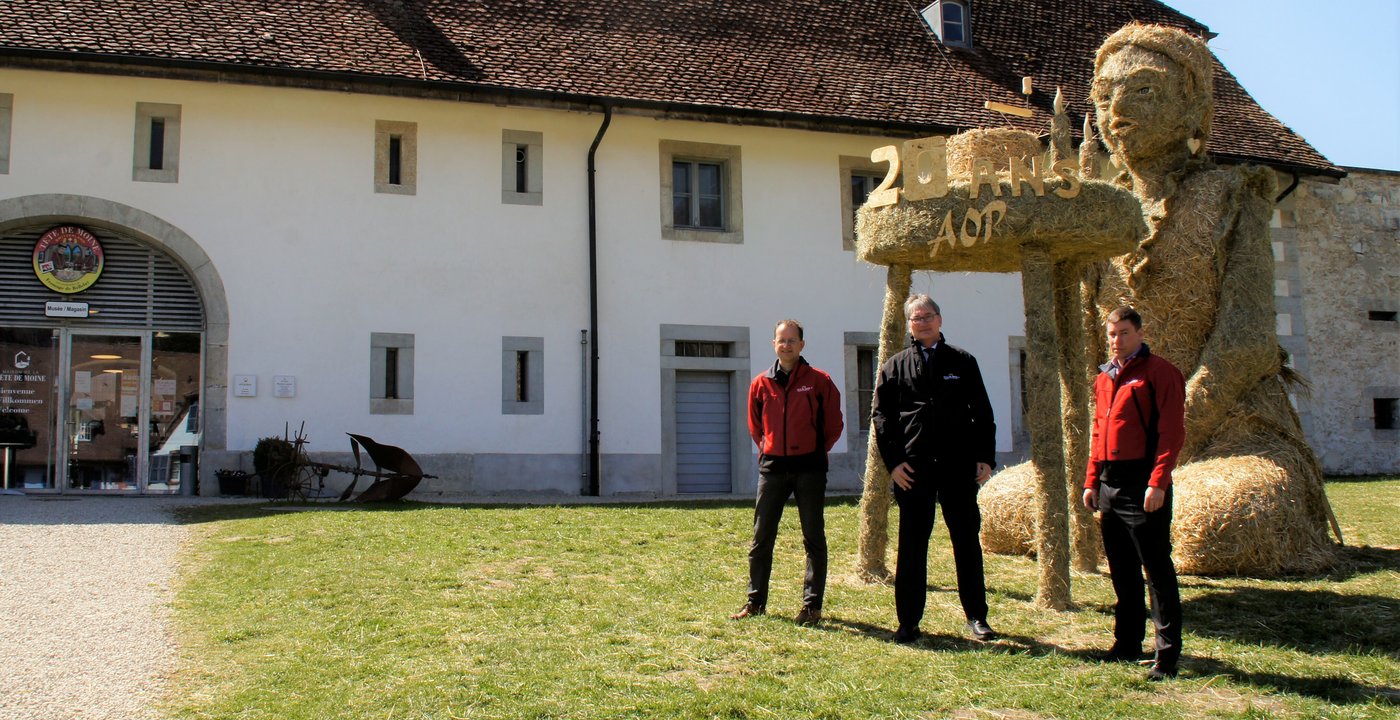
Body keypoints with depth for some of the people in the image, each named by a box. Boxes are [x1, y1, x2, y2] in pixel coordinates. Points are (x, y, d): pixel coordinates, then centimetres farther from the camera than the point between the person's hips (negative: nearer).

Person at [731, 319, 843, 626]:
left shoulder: (820, 381, -3)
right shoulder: (761, 383, 4)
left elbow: (834, 424, 6)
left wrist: (816, 450, 6)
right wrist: (768, 449, 9)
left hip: (809, 467, -2)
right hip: (772, 467, 2)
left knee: (814, 538, 3)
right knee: (761, 538, 6)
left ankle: (812, 605, 9)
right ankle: (756, 601, 16)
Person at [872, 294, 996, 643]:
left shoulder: (963, 362, 10)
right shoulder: (895, 366, 8)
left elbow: (982, 412, 9)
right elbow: (881, 415, 4)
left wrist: (986, 457, 0)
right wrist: (893, 461, -6)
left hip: (959, 464, 1)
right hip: (913, 469, -1)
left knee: (967, 540, 7)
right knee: (912, 546, 3)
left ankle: (976, 615, 18)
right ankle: (909, 621, 11)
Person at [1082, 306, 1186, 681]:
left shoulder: (1160, 373, -5)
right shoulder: (1104, 379, 16)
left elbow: (1172, 431, -12)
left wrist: (1158, 482, -19)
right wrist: (1091, 480, 13)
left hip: (1142, 484, -7)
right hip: (1109, 485, 7)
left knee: (1157, 570, -4)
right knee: (1121, 571, 14)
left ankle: (1168, 654, 1)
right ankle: (1127, 644, 24)